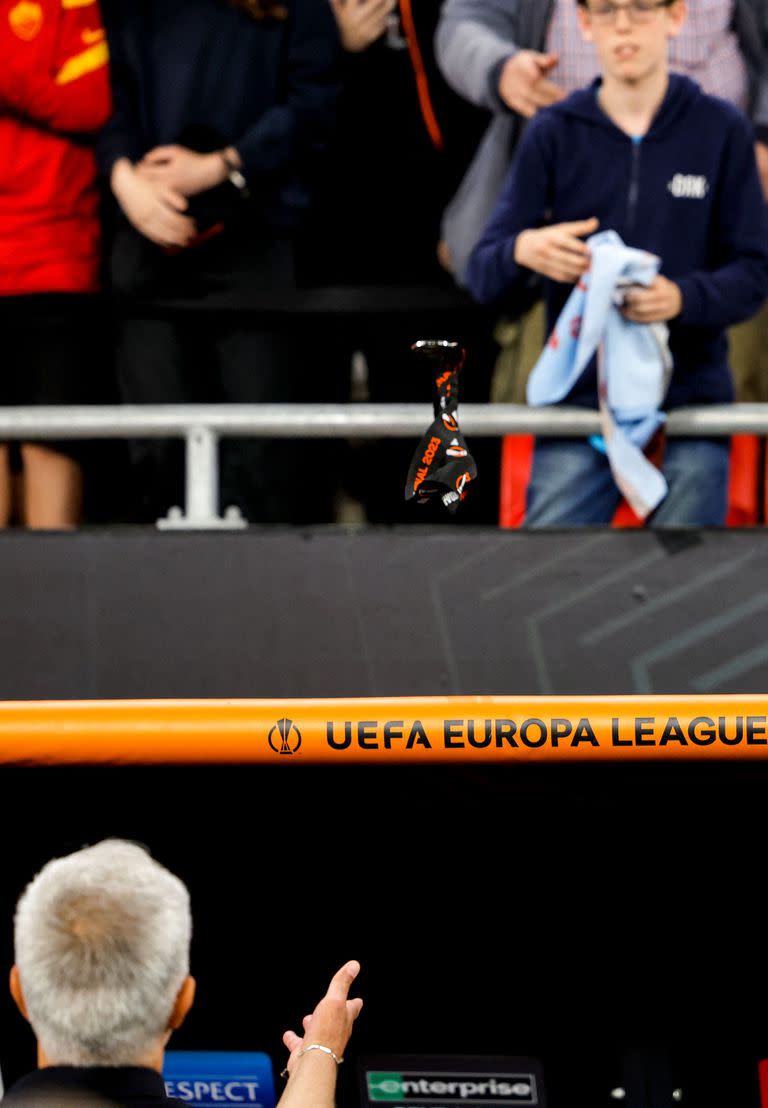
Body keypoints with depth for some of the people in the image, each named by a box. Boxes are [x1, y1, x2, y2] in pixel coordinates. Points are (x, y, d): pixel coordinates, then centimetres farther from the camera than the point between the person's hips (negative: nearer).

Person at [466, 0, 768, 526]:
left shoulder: (721, 130, 4)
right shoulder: (555, 133, 5)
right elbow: (484, 275, 2)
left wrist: (684, 297, -20)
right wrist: (522, 251, -22)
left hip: (691, 398, 0)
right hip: (579, 398, 0)